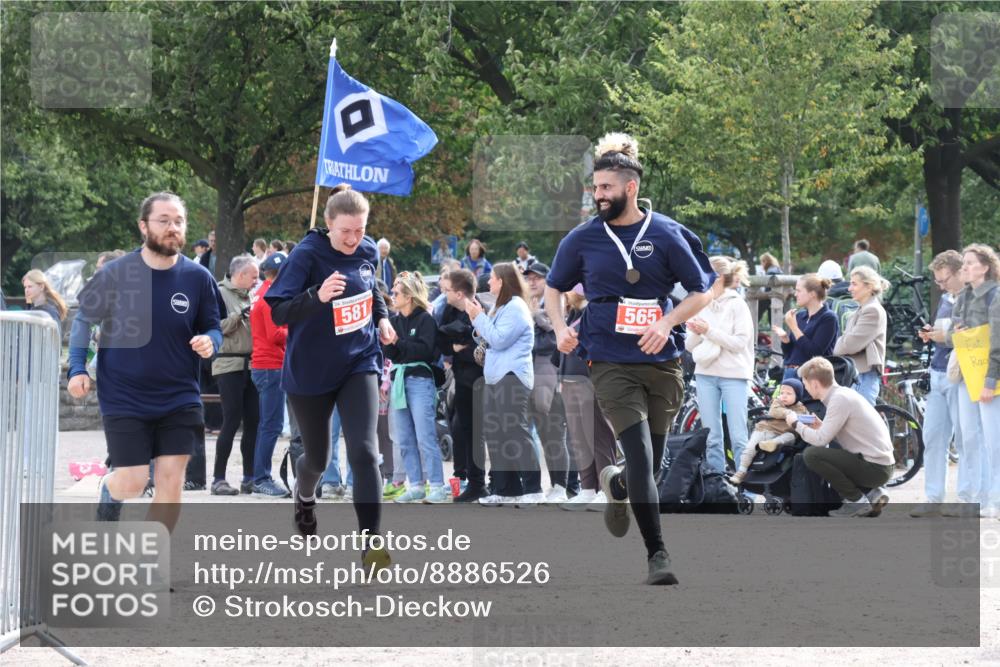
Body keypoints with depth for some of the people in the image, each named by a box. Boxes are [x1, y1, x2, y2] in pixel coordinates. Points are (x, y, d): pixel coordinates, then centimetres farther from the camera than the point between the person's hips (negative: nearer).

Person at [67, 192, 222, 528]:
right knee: (131, 483, -4)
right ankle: (109, 490, 34)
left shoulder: (198, 278, -5)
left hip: (179, 397, 2)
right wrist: (77, 369, -5)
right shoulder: (116, 273, -9)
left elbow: (213, 328, 6)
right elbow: (84, 319, 5)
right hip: (124, 398, -2)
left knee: (171, 481, -4)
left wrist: (209, 342, -17)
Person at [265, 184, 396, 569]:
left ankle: (371, 545, -17)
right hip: (310, 374, -2)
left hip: (358, 365, 2)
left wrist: (381, 316, 7)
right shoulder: (307, 256, -19)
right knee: (318, 457, 14)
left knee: (364, 452, -15)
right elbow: (278, 312, -25)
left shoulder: (367, 251, -2)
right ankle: (304, 495, 51)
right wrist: (318, 296, -40)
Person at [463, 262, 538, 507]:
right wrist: (476, 319, 7)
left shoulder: (516, 308, -11)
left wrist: (479, 317, -10)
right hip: (495, 377, 10)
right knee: (495, 434, 9)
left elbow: (499, 340, -18)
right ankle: (505, 490, 12)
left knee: (516, 433, -13)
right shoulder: (501, 307, 19)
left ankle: (532, 489, -13)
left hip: (512, 378, -10)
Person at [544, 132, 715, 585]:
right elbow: (553, 287, 16)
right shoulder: (582, 239, 2)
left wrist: (667, 322, -11)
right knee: (641, 457, -16)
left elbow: (701, 292, 4)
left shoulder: (665, 234, -1)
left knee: (652, 462, 10)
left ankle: (615, 484, 47)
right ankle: (656, 553, -13)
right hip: (611, 364, -1)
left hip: (662, 362, 2)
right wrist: (560, 327, -2)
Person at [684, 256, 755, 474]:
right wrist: (695, 333, -9)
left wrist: (709, 331, -16)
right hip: (706, 374, 5)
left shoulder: (737, 305, -3)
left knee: (738, 436, -5)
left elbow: (739, 343, -12)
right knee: (712, 437, 6)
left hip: (733, 375, -5)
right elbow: (690, 346, 12)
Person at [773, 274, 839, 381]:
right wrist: (784, 338, -5)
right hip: (790, 373, 7)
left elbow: (815, 351, -16)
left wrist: (793, 327, -14)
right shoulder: (799, 316, 14)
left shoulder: (828, 318, -6)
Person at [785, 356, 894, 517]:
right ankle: (873, 493, 12)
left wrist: (796, 424, -3)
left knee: (811, 454, -16)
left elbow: (820, 440, -19)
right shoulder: (843, 393, 12)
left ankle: (857, 501, -6)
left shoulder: (840, 399, -16)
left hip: (875, 468, -10)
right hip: (882, 466, 10)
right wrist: (822, 427, 7)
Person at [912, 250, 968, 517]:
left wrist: (947, 337, -18)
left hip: (961, 376, -8)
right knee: (932, 437, 7)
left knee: (965, 439, -3)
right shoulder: (945, 299, 16)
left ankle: (968, 499, 3)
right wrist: (930, 334, 7)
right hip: (938, 374, 8)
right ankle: (933, 500, 12)